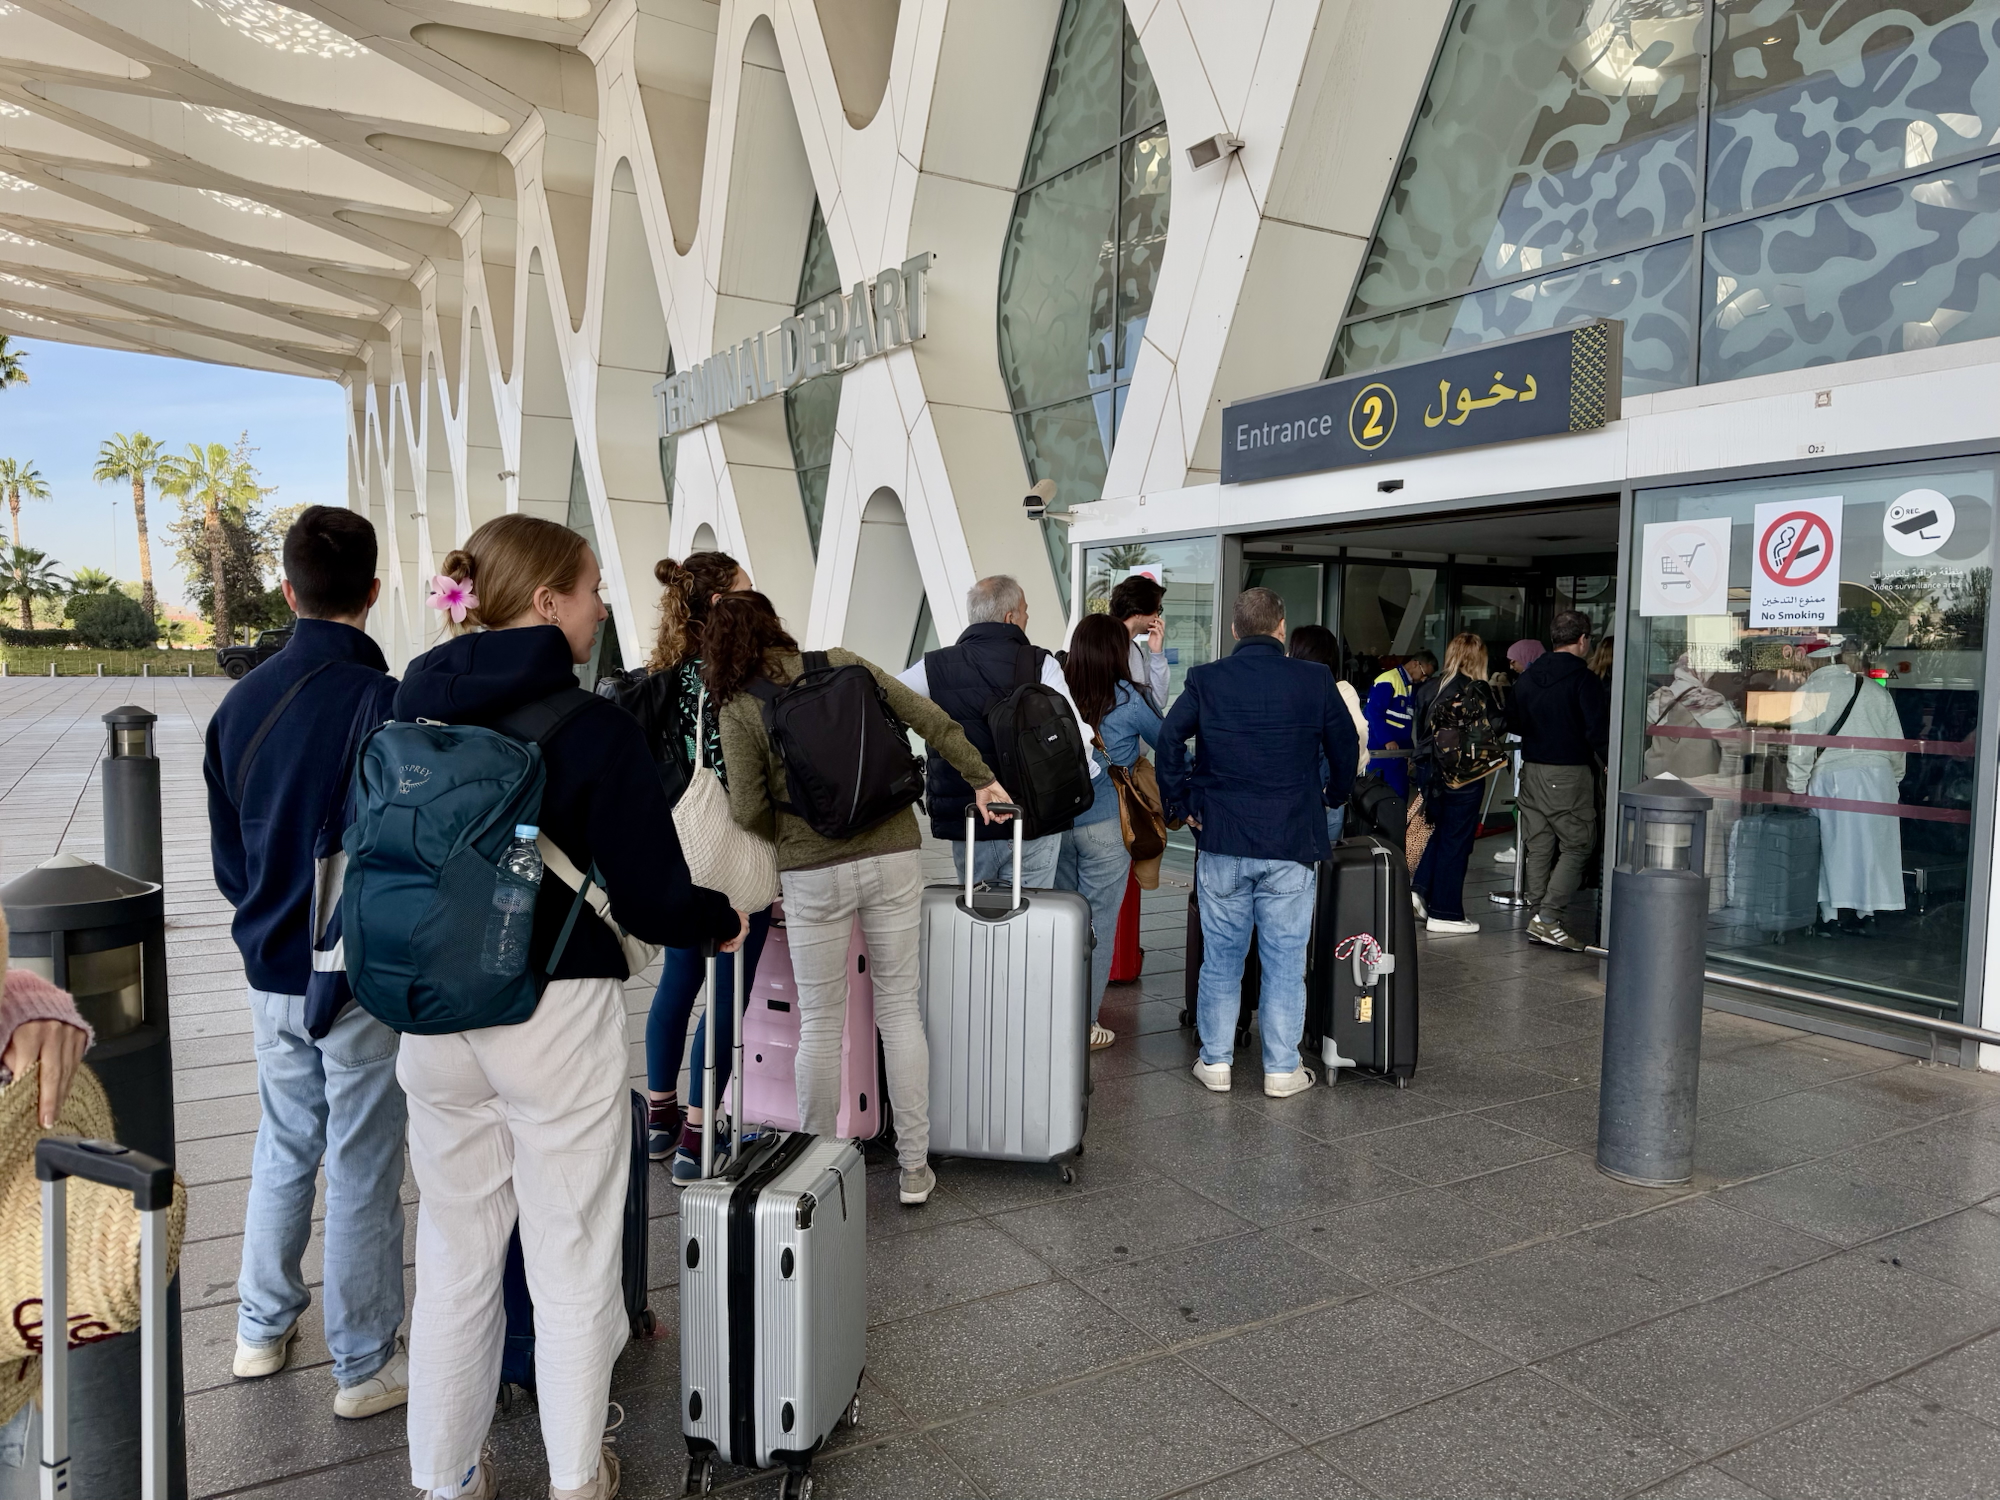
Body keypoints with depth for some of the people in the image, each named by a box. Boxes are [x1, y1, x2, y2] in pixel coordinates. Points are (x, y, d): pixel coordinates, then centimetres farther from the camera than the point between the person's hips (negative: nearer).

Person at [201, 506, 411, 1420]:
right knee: (362, 1167, 5)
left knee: (284, 1147, 21)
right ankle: (364, 1366, 18)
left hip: (273, 970, 6)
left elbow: (227, 861, 9)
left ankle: (262, 1329, 36)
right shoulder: (382, 702, -19)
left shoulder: (240, 703, 2)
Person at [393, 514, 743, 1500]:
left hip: (435, 1020, 5)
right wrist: (723, 923, 6)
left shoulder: (413, 707, -1)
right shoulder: (597, 730, -16)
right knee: (572, 1261, 13)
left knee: (453, 1258, 19)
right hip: (558, 1015, -5)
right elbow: (651, 900, -14)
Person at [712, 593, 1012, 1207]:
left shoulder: (739, 711, -2)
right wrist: (983, 777, 9)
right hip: (893, 854, 2)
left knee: (820, 1024, 9)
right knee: (900, 1007, 10)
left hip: (813, 871, -2)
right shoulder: (840, 664, 4)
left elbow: (748, 810, -7)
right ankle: (914, 1167, 17)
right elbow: (931, 720, 1)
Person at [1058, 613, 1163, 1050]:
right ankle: (1083, 1023, 10)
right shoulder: (1124, 698, -8)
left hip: (1056, 818, 4)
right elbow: (1166, 743, 2)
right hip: (1104, 822, -4)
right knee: (1097, 923, 4)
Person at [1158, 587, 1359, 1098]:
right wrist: (1335, 795, 23)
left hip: (1221, 842, 1)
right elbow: (1345, 745, 6)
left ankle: (1215, 1061, 18)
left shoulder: (1205, 680, -1)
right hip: (1291, 843, -1)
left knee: (1221, 955, 11)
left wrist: (1180, 804, 3)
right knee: (1285, 958, 8)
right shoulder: (1314, 680, -2)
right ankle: (1283, 1068, 14)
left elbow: (1170, 740, -6)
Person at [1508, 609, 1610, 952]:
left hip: (1532, 770, 7)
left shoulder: (1528, 677, 9)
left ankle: (1538, 915, 15)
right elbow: (1599, 731, -16)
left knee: (1538, 846, 11)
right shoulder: (1584, 679, -11)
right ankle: (1548, 917, -8)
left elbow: (1512, 723, 17)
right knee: (1576, 846, 0)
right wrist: (1608, 762, -4)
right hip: (1570, 774, -6)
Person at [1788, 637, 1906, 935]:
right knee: (1871, 843, 9)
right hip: (1877, 775, 3)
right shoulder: (1876, 690, 11)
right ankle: (1866, 911, 12)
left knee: (1836, 844, 1)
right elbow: (1897, 744, 13)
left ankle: (1838, 915, 2)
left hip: (1832, 777, -3)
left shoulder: (1811, 691, -1)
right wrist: (1893, 778, 25)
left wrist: (1796, 787, 2)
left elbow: (1801, 746, -4)